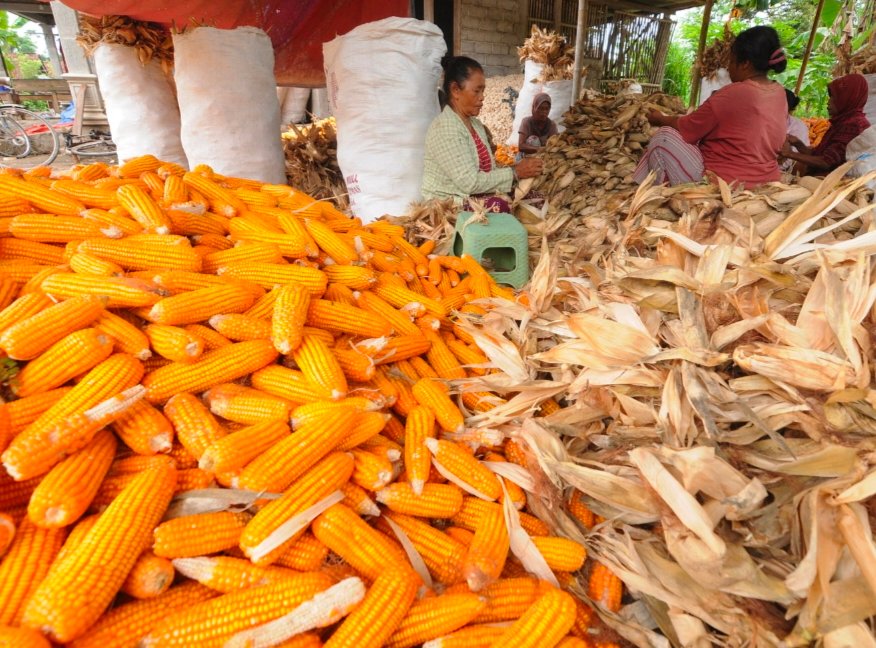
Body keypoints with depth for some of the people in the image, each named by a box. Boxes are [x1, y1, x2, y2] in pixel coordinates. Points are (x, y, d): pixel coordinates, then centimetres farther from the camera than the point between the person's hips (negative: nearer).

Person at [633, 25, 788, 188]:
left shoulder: (732, 94, -18)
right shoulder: (779, 93, 5)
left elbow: (686, 128, -6)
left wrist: (660, 119, 11)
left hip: (724, 183, -8)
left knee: (664, 136, 0)